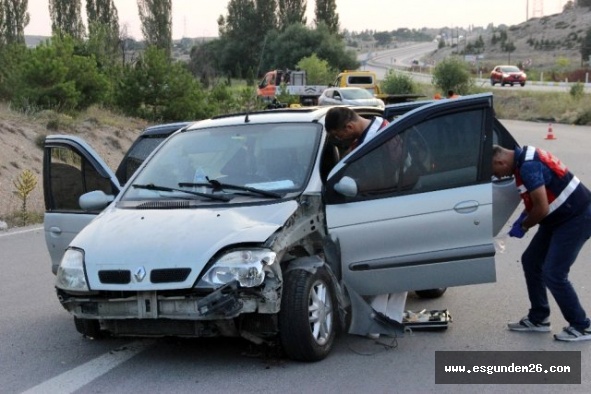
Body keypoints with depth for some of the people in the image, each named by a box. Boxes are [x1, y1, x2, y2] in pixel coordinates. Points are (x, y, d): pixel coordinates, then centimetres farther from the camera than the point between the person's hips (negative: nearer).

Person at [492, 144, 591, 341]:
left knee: (553, 274, -9)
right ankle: (538, 319, 21)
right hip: (561, 218, 10)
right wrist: (524, 217, 7)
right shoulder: (524, 158, 6)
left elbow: (542, 208, -25)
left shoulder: (529, 167, -26)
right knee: (531, 261, 12)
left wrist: (523, 226, -8)